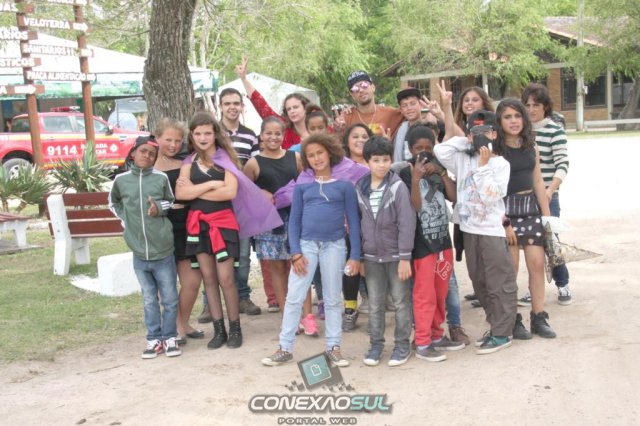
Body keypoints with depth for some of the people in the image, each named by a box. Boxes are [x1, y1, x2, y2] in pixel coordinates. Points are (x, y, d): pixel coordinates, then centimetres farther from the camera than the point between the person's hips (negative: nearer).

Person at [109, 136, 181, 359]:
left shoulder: (161, 178, -4)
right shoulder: (121, 180, 2)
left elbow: (172, 202, 9)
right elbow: (113, 202, 21)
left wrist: (160, 207, -11)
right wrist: (125, 218, 8)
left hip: (163, 252, -1)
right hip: (139, 255, 1)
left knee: (170, 299, 8)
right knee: (149, 300, 11)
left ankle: (169, 337, 22)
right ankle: (154, 339, 22)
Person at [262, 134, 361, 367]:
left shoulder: (344, 184, 0)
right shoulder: (302, 185, 4)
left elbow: (353, 221, 1)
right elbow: (294, 220, 4)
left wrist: (355, 255, -4)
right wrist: (295, 252, -6)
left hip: (334, 246, -1)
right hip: (306, 244, 1)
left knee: (333, 299, 10)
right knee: (293, 298, 1)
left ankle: (333, 347, 19)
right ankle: (285, 348, 9)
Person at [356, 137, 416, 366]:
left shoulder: (398, 187, -11)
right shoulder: (359, 189, 1)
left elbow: (407, 224, -13)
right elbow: (358, 223, 8)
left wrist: (405, 257, -16)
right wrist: (358, 255, 8)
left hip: (395, 255, -3)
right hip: (371, 256, 3)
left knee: (401, 302, 7)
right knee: (374, 304, 11)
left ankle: (402, 344, 19)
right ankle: (376, 343, 23)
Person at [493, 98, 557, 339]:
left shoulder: (530, 146, 8)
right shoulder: (495, 149, -8)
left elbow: (538, 182, 12)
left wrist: (547, 214, 8)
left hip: (531, 208, 5)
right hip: (505, 210, -5)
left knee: (537, 264, 2)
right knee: (510, 268, -2)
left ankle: (539, 317, 12)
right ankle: (512, 320, 10)